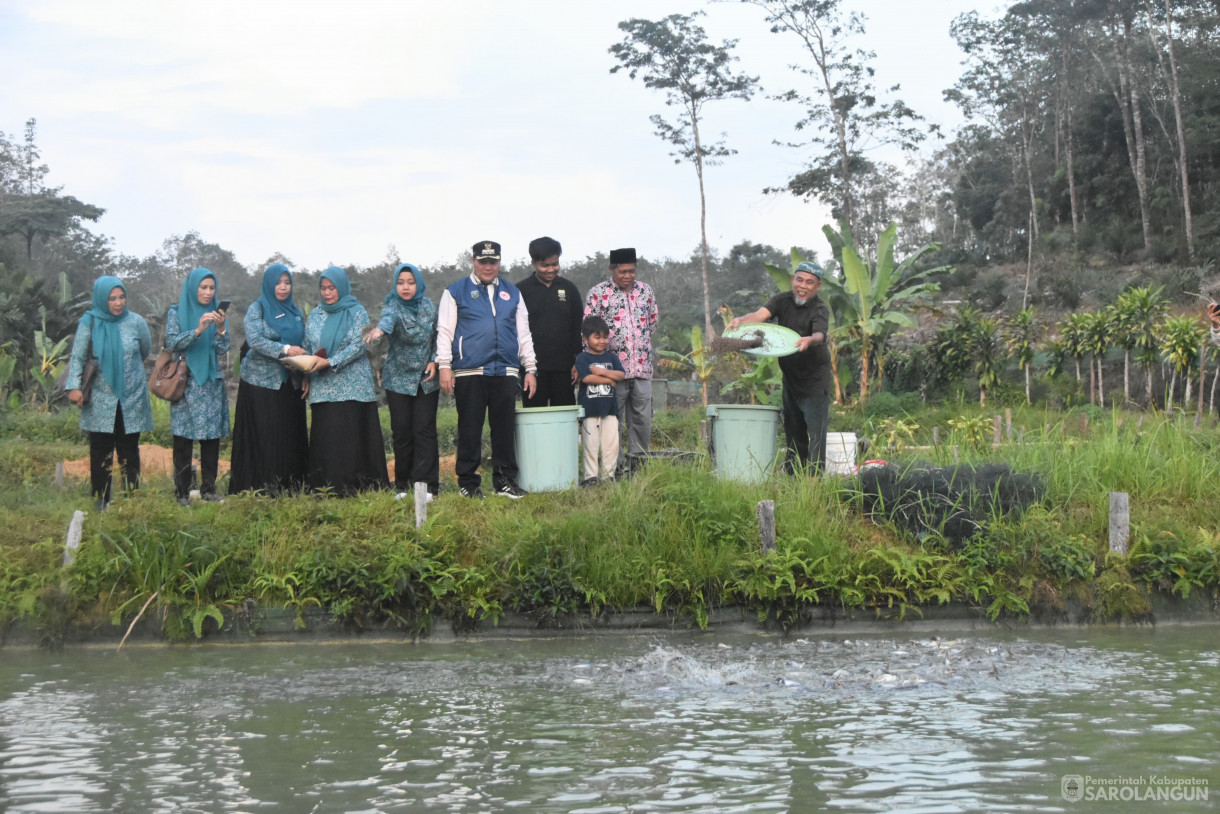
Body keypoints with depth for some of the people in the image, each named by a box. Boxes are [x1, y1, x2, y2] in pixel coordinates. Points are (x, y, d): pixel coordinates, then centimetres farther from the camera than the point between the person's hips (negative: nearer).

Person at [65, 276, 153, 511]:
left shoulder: (136, 322, -3)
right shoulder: (89, 322, -4)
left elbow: (146, 350, 14)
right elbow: (77, 357, -4)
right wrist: (74, 386, -14)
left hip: (132, 397, 1)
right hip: (100, 398, -1)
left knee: (129, 451, 5)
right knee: (101, 451, 3)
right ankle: (101, 499, 10)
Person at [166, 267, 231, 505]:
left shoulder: (215, 313, 12)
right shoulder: (177, 312, 3)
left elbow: (223, 349, 4)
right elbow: (172, 343, -10)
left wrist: (221, 328, -15)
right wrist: (198, 330, -22)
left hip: (212, 383, 3)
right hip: (186, 383, -3)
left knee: (212, 437, 2)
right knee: (184, 439, -5)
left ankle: (209, 489, 9)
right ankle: (182, 492, -1)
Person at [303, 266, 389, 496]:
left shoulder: (356, 312, 1)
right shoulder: (315, 316, 15)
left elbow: (358, 346, -9)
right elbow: (307, 349, 17)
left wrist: (330, 362, -17)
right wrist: (307, 376, 2)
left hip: (352, 388, -4)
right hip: (323, 389, 4)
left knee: (352, 437, -7)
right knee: (324, 438, -1)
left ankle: (355, 488, -4)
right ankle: (327, 490, 1)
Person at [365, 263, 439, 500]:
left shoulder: (429, 307, 5)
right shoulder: (394, 307, -6)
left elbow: (437, 337, 13)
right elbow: (388, 318, -30)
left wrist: (434, 361, -4)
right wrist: (379, 329, -53)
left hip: (427, 380, 1)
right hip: (398, 380, -1)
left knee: (425, 431, -6)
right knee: (402, 432, -1)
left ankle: (426, 485, -5)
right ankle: (403, 486, 8)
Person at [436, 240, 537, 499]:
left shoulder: (512, 293, 18)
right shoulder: (456, 292, 8)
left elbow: (523, 333, 20)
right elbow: (444, 331, 4)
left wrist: (530, 369, 14)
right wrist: (444, 365, -6)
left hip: (505, 372, 3)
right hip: (469, 373, -3)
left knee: (504, 428, 4)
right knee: (470, 430, 0)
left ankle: (505, 480, 12)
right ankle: (468, 482, 7)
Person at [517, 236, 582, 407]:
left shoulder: (569, 289, 11)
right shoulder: (521, 290, 3)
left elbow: (578, 329, 11)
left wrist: (578, 363, 4)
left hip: (564, 367, 2)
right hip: (533, 368, -2)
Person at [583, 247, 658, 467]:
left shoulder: (645, 291, 10)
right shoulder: (598, 293, -3)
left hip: (642, 367, 4)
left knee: (642, 417, 6)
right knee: (613, 419, -1)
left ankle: (638, 461, 14)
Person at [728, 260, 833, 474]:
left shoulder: (820, 310, -13)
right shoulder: (783, 300, 0)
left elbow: (820, 334, -33)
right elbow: (761, 314, -16)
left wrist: (810, 340, -57)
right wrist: (741, 320, -37)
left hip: (815, 382, -6)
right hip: (790, 379, 6)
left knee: (815, 435, -9)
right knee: (793, 434, 14)